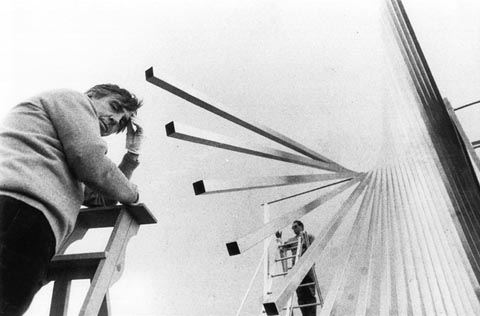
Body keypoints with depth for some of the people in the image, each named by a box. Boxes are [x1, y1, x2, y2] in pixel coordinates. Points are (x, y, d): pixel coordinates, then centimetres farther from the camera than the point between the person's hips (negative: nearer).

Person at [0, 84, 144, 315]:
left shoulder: (63, 156, 42)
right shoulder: (72, 99, 18)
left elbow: (103, 198, 43)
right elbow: (92, 165, 2)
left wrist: (132, 153, 44)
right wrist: (133, 194, 20)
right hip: (19, 211, -9)